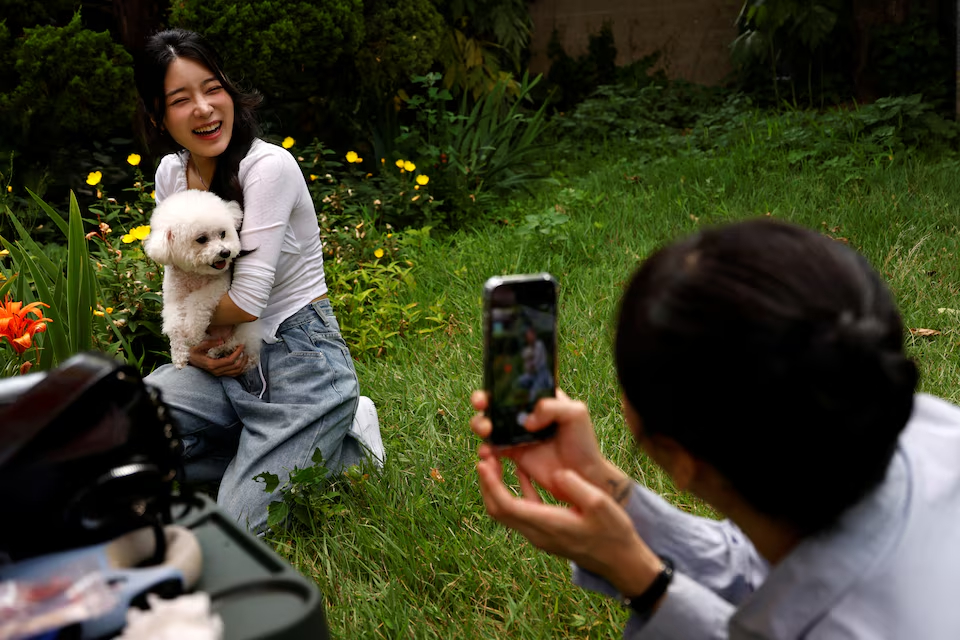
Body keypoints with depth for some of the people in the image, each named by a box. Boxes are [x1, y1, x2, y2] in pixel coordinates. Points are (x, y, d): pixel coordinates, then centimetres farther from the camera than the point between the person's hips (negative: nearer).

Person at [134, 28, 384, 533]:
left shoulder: (268, 166, -17)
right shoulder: (170, 174, 5)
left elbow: (248, 301, -21)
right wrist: (194, 348, -8)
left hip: (299, 360, -7)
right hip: (229, 365, 7)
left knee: (240, 528, -12)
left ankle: (341, 441, 11)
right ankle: (265, 449, 6)